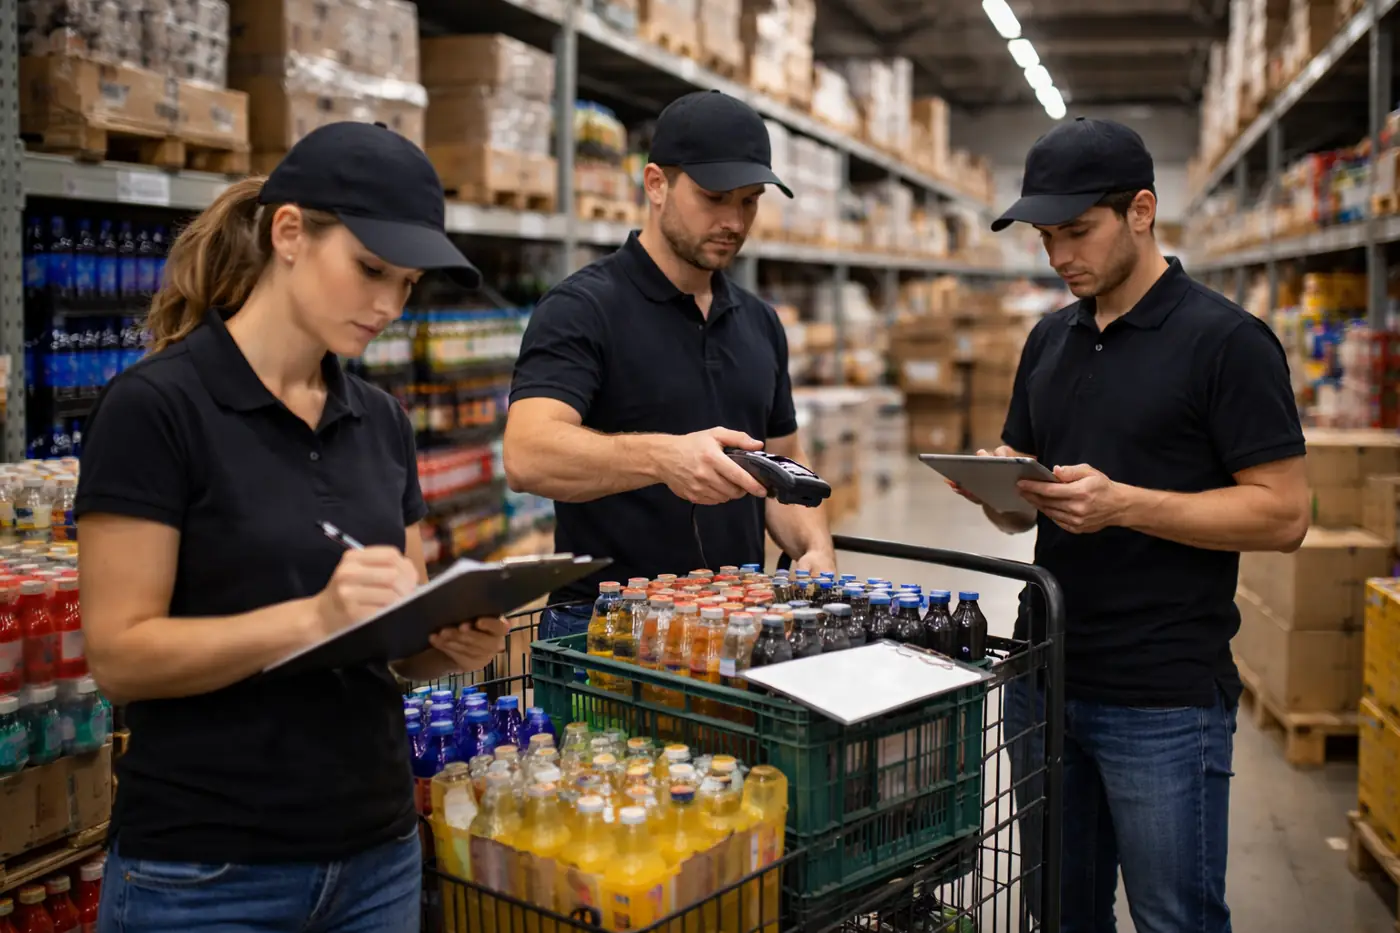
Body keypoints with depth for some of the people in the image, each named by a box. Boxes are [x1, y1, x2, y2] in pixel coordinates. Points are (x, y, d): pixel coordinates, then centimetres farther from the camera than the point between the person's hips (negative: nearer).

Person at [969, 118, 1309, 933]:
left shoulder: (1226, 340, -10)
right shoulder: (1050, 340, 10)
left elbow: (1283, 514, -14)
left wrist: (1123, 504, -24)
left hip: (1166, 701, -6)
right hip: (1045, 676, 6)